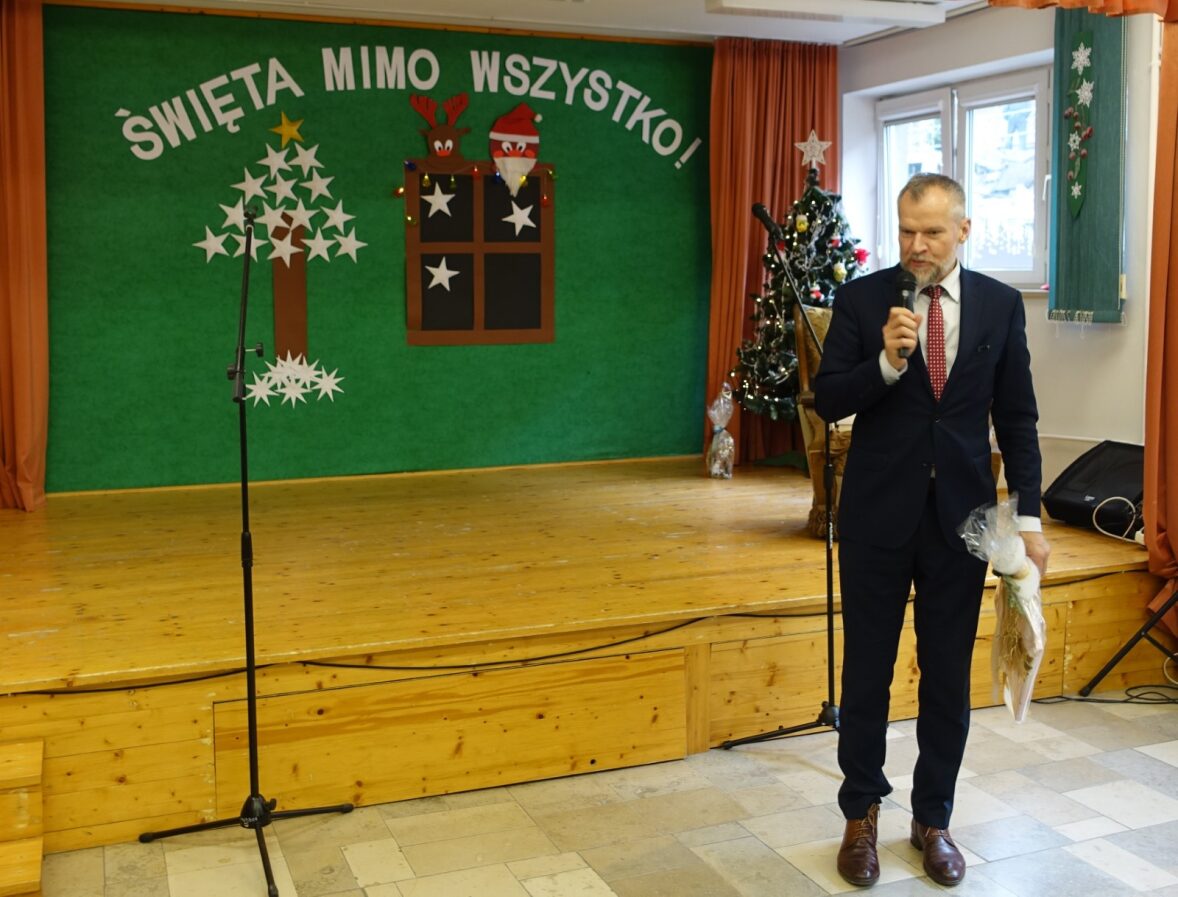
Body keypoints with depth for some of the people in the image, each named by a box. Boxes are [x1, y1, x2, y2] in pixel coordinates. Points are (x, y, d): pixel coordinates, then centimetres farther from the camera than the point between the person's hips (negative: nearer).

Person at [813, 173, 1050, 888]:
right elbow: (828, 401, -6)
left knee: (949, 674, 10)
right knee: (868, 669, 8)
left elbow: (1017, 418, 3)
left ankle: (934, 819, 28)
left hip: (961, 515, 1)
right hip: (879, 514, -1)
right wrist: (886, 361, -22)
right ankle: (861, 815, 26)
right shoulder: (863, 298, -3)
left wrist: (1029, 516, -2)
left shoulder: (1001, 305, 2)